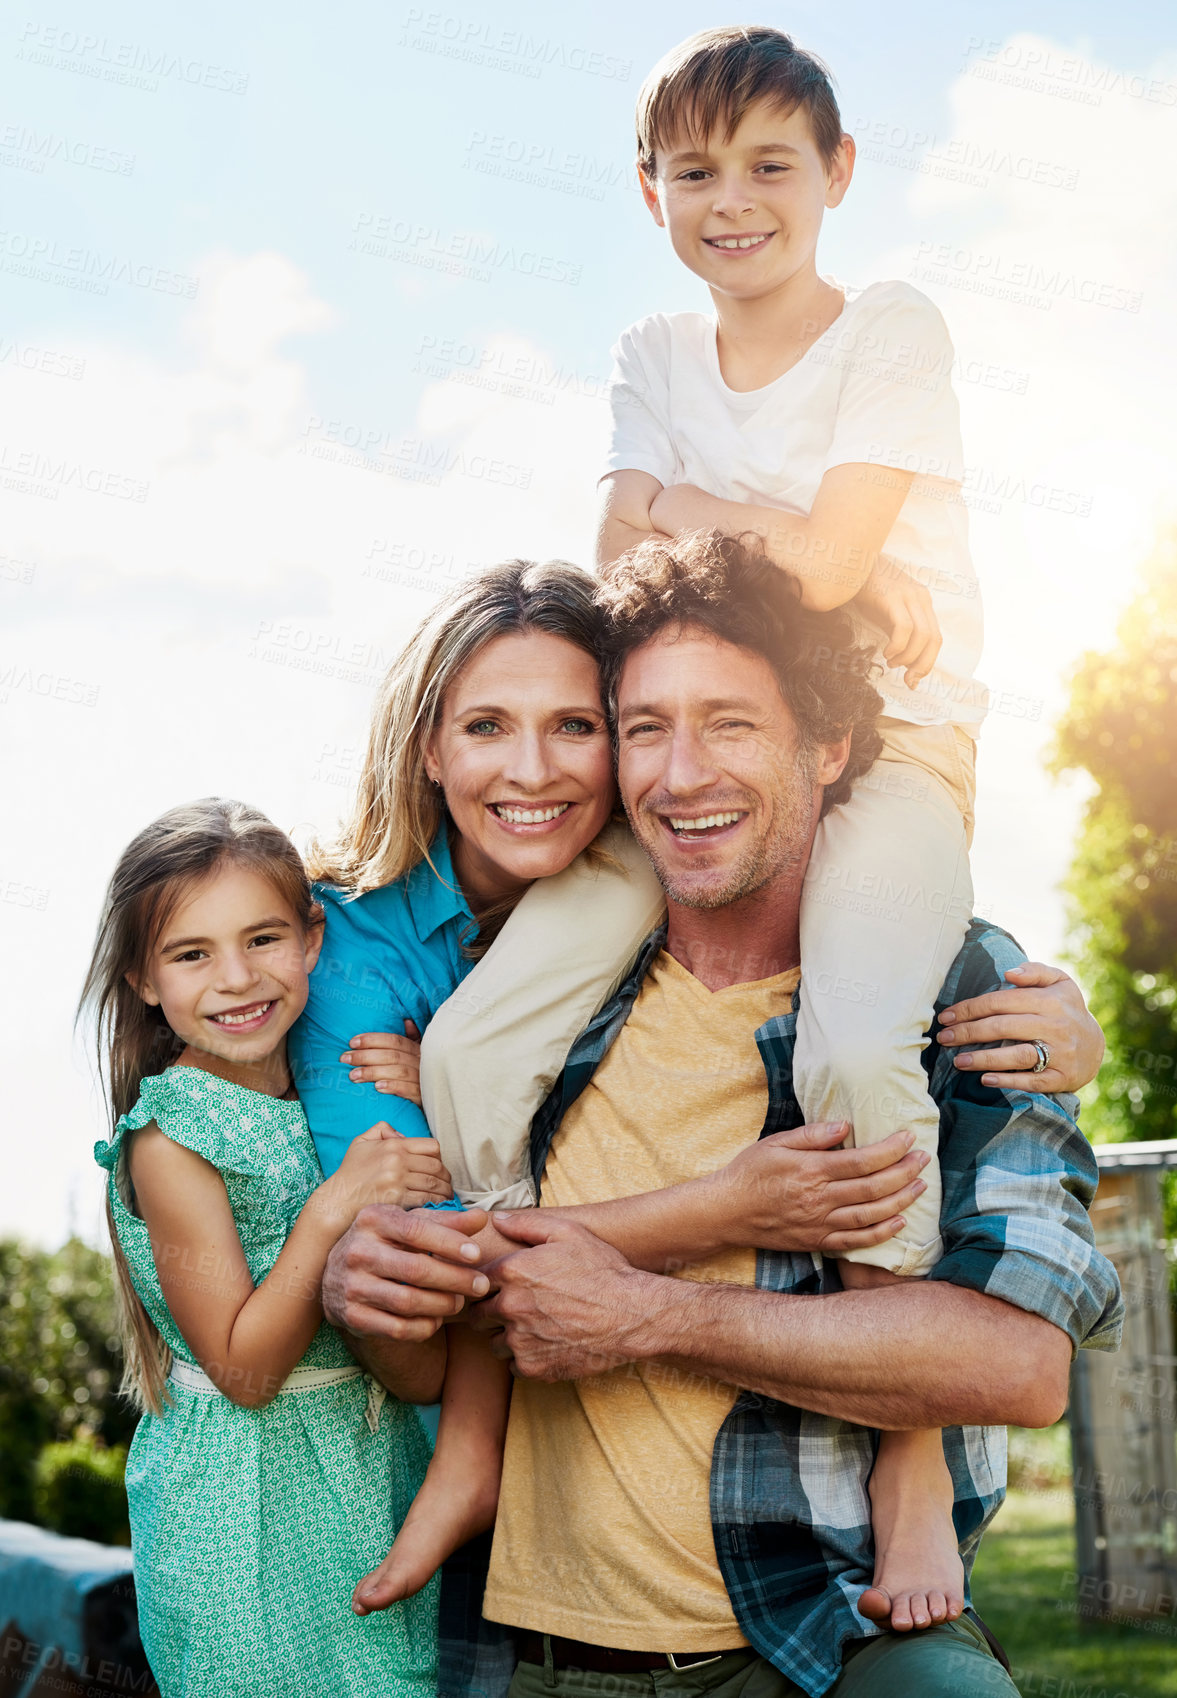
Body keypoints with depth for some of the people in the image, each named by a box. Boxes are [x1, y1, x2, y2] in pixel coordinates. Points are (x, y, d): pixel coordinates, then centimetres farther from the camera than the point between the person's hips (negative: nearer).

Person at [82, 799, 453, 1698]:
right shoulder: (170, 1141, -16)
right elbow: (244, 1369, -18)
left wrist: (418, 1112, -4)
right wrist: (333, 1208, -26)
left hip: (380, 1461, 6)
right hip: (250, 1497, -6)